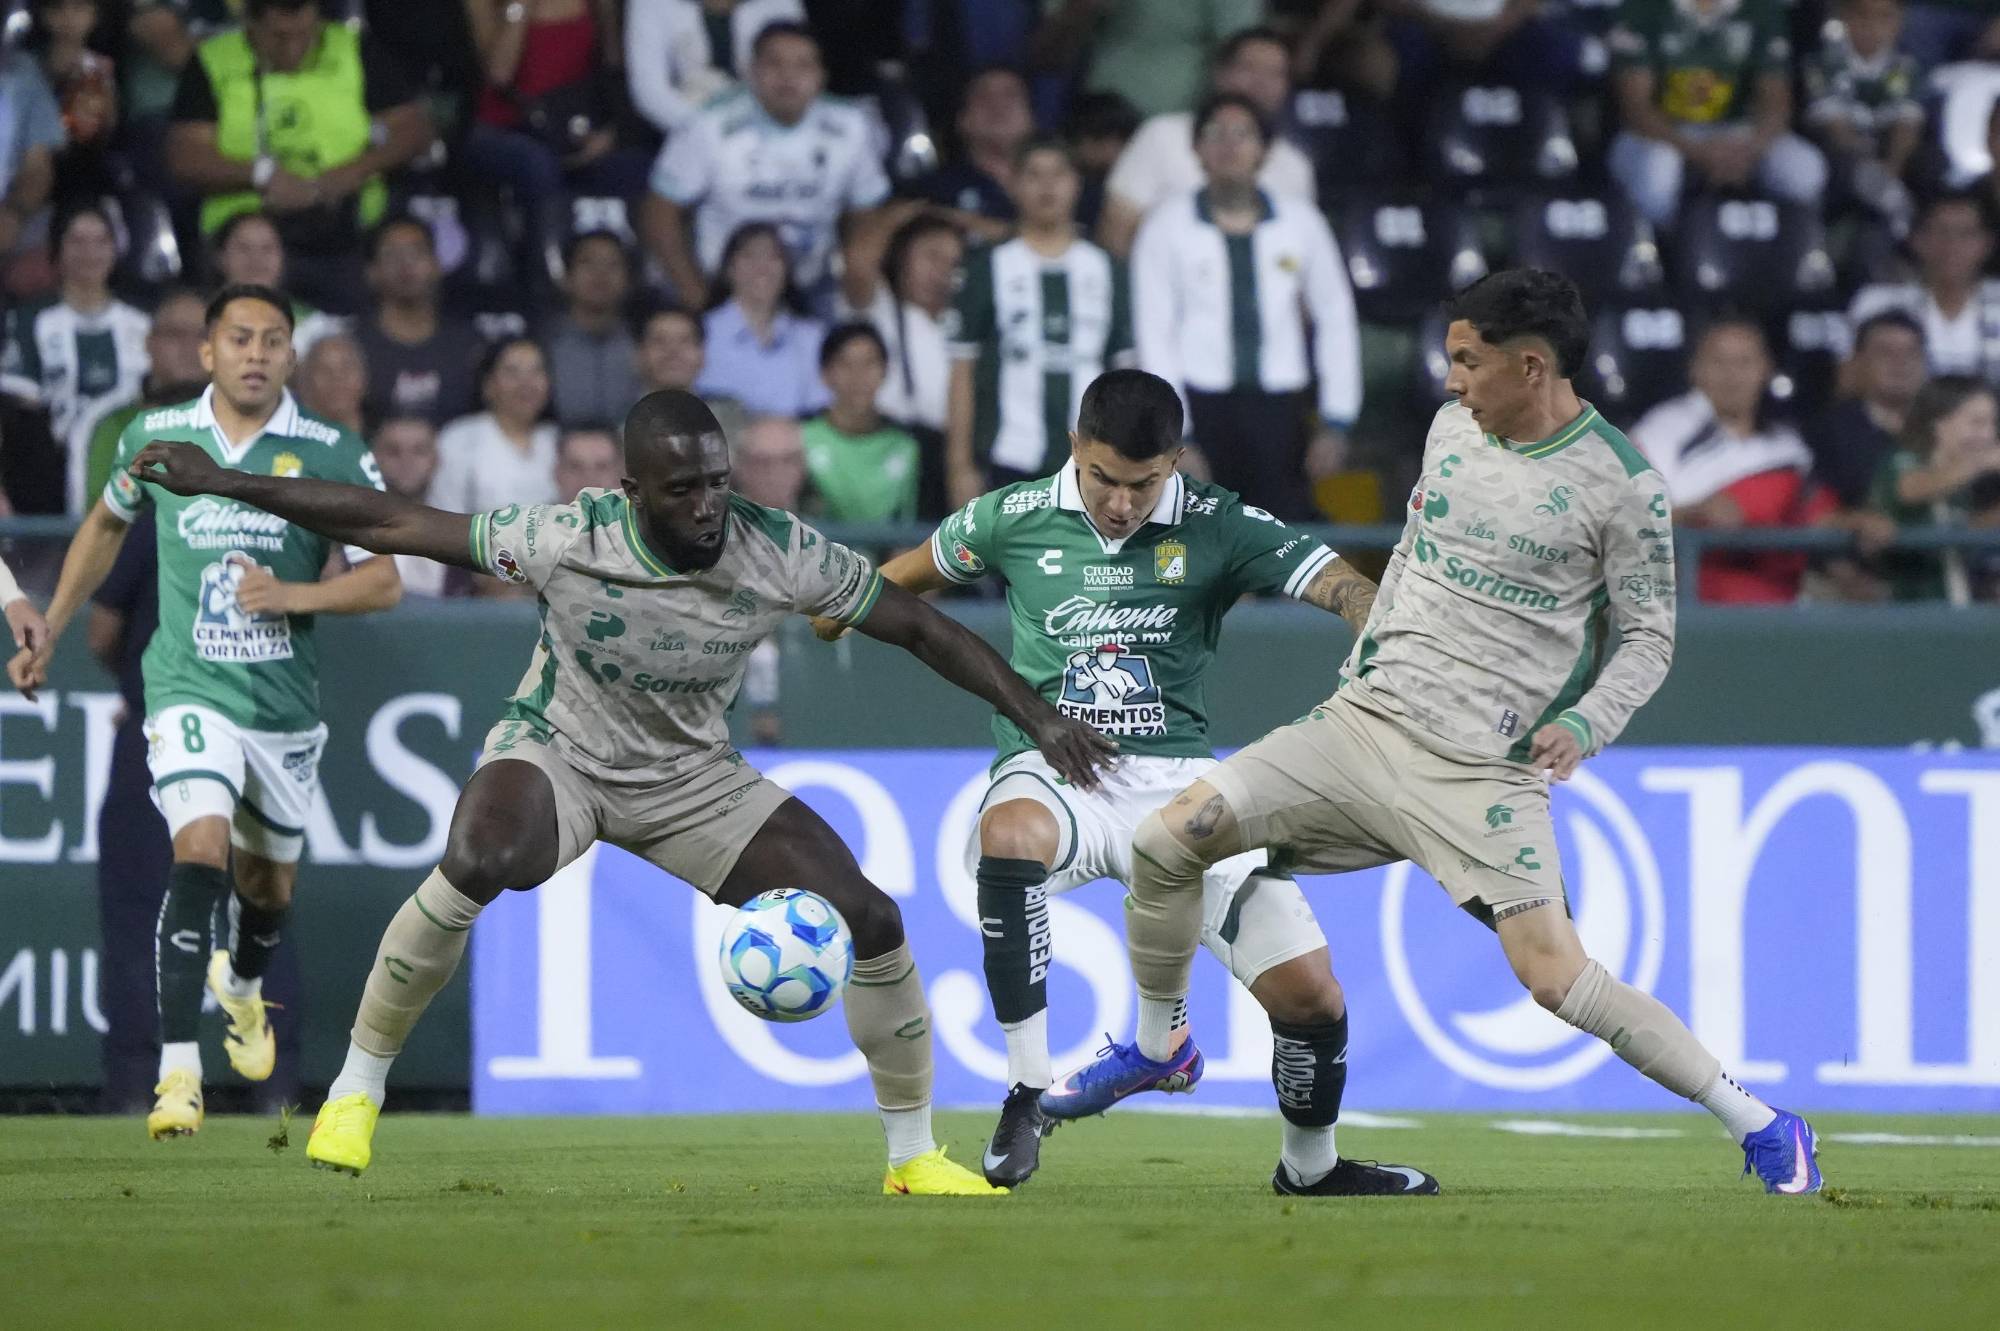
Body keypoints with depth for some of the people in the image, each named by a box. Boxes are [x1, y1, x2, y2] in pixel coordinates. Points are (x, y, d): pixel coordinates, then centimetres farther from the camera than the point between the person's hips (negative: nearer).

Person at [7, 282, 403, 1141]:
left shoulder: (331, 455, -7)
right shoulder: (155, 439, -1)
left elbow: (384, 581, -5)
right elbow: (107, 525, 19)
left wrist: (292, 594, -21)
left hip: (286, 707, 2)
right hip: (190, 692, -2)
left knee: (267, 885, 17)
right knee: (200, 851, -24)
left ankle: (242, 986, 54)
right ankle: (177, 1071, -27)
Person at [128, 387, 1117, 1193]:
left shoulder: (780, 554, -22)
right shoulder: (565, 539, -27)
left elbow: (918, 628, -10)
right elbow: (390, 523, -21)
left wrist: (1038, 717, -13)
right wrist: (223, 485, -22)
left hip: (692, 776, 3)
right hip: (558, 750, -3)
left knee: (869, 918, -11)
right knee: (479, 864, -37)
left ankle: (914, 1155, 10)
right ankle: (357, 1089, -18)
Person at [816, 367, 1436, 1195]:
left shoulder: (1218, 529, -2)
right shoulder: (1013, 520, 3)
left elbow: (1343, 589, -14)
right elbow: (915, 573, 24)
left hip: (1177, 780, 1)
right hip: (1053, 769, -1)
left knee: (1309, 992, -10)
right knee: (1011, 835, -42)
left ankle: (1309, 1164, 23)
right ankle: (1027, 1092, -32)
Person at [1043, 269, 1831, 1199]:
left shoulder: (1623, 485, -10)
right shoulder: (1452, 428, 7)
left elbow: (1648, 637, -3)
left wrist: (1583, 725, -18)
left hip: (1485, 770, -6)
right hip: (1367, 721, 6)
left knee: (1553, 974, -18)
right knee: (1167, 840, -6)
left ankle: (1761, 1127, -5)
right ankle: (1159, 1046, 19)